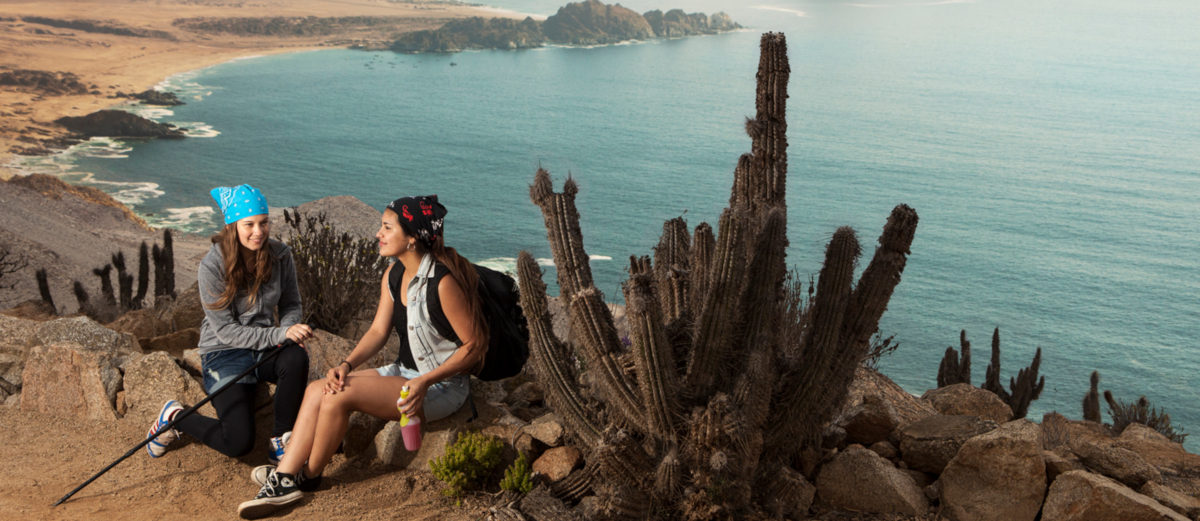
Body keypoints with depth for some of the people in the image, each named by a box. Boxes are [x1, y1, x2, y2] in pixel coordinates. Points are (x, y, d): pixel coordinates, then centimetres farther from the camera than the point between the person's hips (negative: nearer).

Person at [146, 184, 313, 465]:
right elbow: (226, 331, -18)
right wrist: (279, 334, -30)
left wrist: (289, 330, -18)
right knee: (240, 443, -16)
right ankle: (175, 417, 15)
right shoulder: (212, 266, -17)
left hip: (264, 347, 4)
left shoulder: (280, 255, -5)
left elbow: (291, 304, 6)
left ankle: (281, 442, -14)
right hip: (224, 354, -4)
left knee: (296, 358, -34)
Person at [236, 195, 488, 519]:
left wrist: (425, 382, -25)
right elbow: (378, 331, 6)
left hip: (442, 386, -9)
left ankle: (309, 476, 1)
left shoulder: (442, 282, -23)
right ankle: (284, 479, -10)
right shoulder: (394, 275, 5)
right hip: (404, 372, 9)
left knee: (339, 395, -21)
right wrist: (347, 365, -12)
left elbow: (475, 345, -20)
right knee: (316, 390, -7)